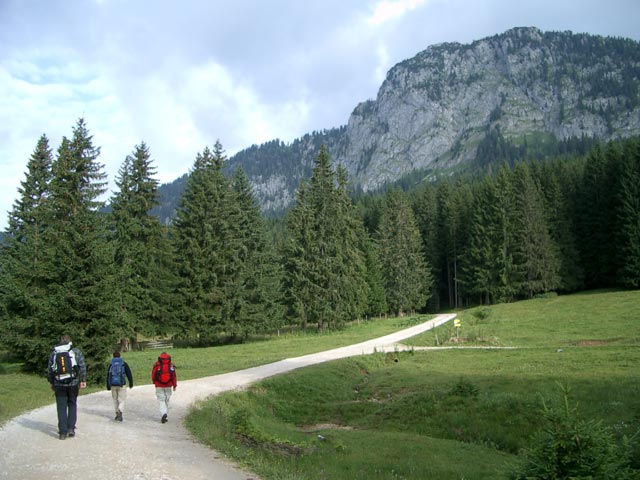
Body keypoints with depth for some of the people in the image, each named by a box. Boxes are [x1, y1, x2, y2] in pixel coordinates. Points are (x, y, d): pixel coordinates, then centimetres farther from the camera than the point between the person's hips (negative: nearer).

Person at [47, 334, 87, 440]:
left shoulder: (53, 353, 8)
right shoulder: (76, 351, 1)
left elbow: (50, 370, 10)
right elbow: (82, 366, -5)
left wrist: (52, 383, 19)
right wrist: (83, 380, 0)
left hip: (59, 384, 1)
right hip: (73, 383, -1)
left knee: (61, 408, 5)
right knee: (72, 405, 13)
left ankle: (63, 432, 2)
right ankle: (71, 428, 7)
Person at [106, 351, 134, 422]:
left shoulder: (111, 365, 3)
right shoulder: (124, 364, -1)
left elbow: (108, 376, 3)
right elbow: (129, 374, 0)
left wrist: (108, 386, 10)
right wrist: (131, 383, 11)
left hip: (113, 385, 2)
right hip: (121, 385, -2)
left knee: (115, 400, 16)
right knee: (122, 400, 0)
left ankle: (117, 414, 21)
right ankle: (120, 412, -22)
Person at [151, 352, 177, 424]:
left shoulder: (157, 365, -6)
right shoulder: (171, 365, -2)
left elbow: (153, 375, 1)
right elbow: (174, 376, -3)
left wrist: (154, 382, 22)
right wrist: (175, 385, 4)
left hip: (159, 386, -2)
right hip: (168, 386, 2)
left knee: (161, 400, 1)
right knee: (167, 401, 13)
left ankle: (164, 413, -21)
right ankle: (166, 417, 18)